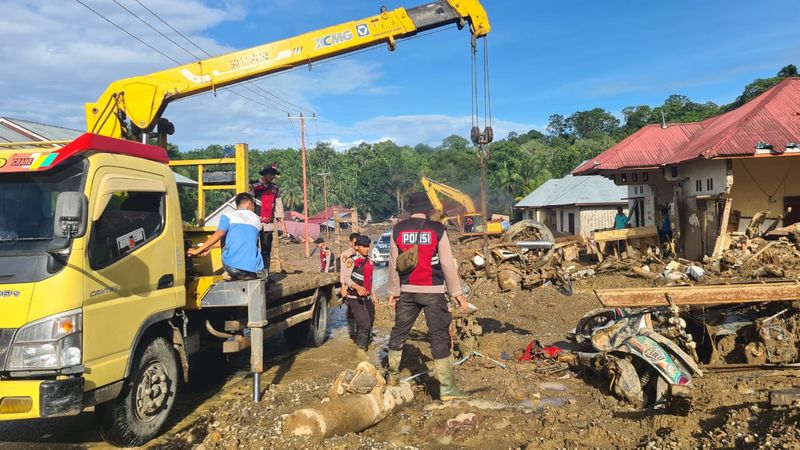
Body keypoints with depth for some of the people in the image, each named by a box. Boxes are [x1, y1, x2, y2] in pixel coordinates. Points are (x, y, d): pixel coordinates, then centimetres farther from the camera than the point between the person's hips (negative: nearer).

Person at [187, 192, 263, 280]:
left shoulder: (228, 216, 7)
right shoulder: (257, 219, 18)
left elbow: (219, 234, -10)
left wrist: (198, 250, -5)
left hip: (232, 267, -2)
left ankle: (236, 276, 20)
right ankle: (249, 275, 15)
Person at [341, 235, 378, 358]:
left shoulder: (369, 261, 12)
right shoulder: (352, 260, -13)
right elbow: (346, 277, -22)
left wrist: (373, 295, 22)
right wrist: (357, 287, -38)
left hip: (367, 297, 8)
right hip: (355, 298, -8)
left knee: (370, 322, 16)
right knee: (364, 324, -16)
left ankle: (364, 344, 36)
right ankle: (361, 349, -6)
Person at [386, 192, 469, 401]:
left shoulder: (398, 230, 2)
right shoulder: (437, 229, -6)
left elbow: (393, 263, 4)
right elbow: (447, 264, -6)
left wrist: (393, 291, 12)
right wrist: (457, 292, 0)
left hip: (407, 290, 3)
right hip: (433, 290, -3)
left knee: (399, 331, 18)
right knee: (440, 336, -1)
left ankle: (393, 374, 31)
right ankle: (447, 387, 0)